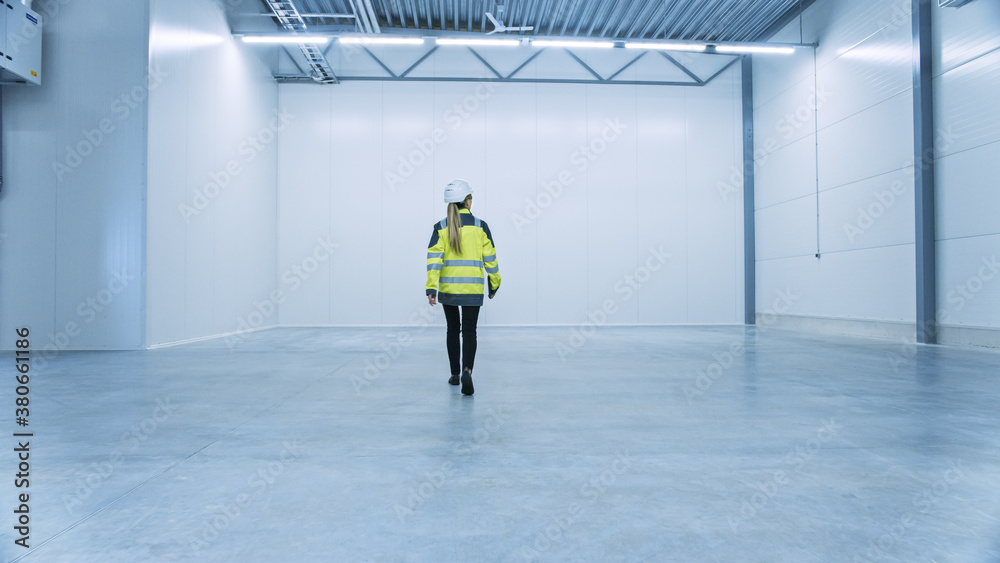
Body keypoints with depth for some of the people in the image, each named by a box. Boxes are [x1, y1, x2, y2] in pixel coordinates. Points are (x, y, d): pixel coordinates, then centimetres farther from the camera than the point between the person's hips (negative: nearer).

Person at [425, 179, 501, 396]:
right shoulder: (480, 225, -2)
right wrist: (494, 284, 10)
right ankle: (467, 371, -19)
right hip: (472, 288, -1)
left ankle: (455, 374, 25)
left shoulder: (440, 227, 0)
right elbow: (490, 258, -1)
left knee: (453, 329, 18)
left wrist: (431, 288, -11)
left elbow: (434, 258, -9)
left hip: (448, 287, 2)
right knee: (469, 331, 3)